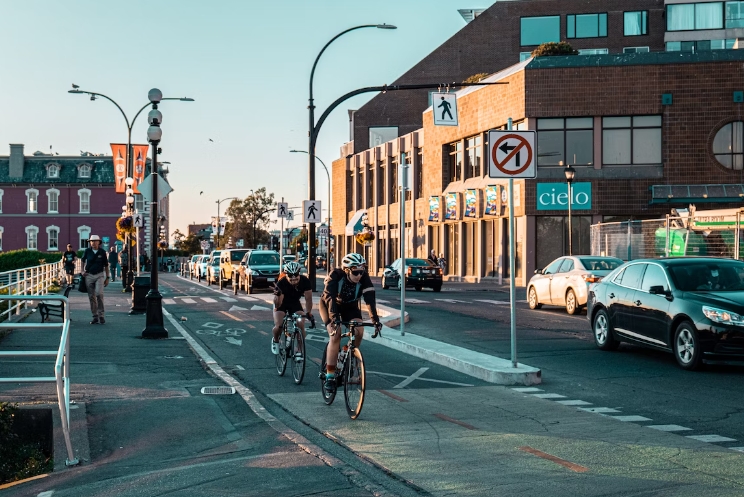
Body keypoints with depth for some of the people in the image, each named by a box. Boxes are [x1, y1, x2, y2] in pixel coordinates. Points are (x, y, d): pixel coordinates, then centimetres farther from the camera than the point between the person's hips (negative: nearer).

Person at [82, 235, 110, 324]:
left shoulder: (102, 252, -1)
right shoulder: (87, 251, 1)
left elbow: (106, 265, 6)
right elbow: (83, 260, 20)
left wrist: (107, 278, 4)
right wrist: (83, 271, 8)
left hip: (99, 275, -2)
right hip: (89, 275, 2)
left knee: (99, 294, -19)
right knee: (91, 297, 3)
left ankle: (101, 314, -11)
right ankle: (95, 317, 10)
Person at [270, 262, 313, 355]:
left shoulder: (305, 281, -28)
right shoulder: (281, 283, -34)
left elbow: (308, 298, -21)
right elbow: (277, 304, -34)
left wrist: (308, 312, -34)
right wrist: (278, 295, -54)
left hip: (295, 303, 2)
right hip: (282, 303, -2)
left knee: (301, 325, -18)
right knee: (278, 326, -20)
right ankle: (275, 340, 14)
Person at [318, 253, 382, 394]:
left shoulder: (364, 278, -26)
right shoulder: (335, 276, -33)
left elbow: (370, 299, -33)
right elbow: (331, 299, -41)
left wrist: (375, 320, -45)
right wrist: (334, 319, -54)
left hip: (350, 306, 3)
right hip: (329, 304, -3)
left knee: (359, 332, -20)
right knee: (335, 335, -23)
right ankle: (330, 376, -17)